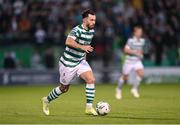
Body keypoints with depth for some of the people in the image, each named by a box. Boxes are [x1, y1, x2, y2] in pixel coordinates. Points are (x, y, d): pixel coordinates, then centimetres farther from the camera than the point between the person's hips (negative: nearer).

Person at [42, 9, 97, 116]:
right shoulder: (77, 30, -23)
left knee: (91, 80, -16)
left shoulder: (92, 31, 3)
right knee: (64, 88, 9)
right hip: (68, 63, -6)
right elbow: (68, 42, -41)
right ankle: (47, 100, 35)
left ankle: (89, 107, -11)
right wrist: (82, 47, -47)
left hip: (81, 62, 6)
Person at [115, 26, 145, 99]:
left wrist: (141, 53, 4)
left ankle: (134, 89, -4)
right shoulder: (130, 40, -17)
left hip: (137, 61, 4)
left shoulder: (142, 41, 3)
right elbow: (126, 50, -24)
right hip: (129, 61, -4)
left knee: (141, 73, -20)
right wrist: (135, 52, -27)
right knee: (124, 77, 5)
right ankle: (119, 89, 32)